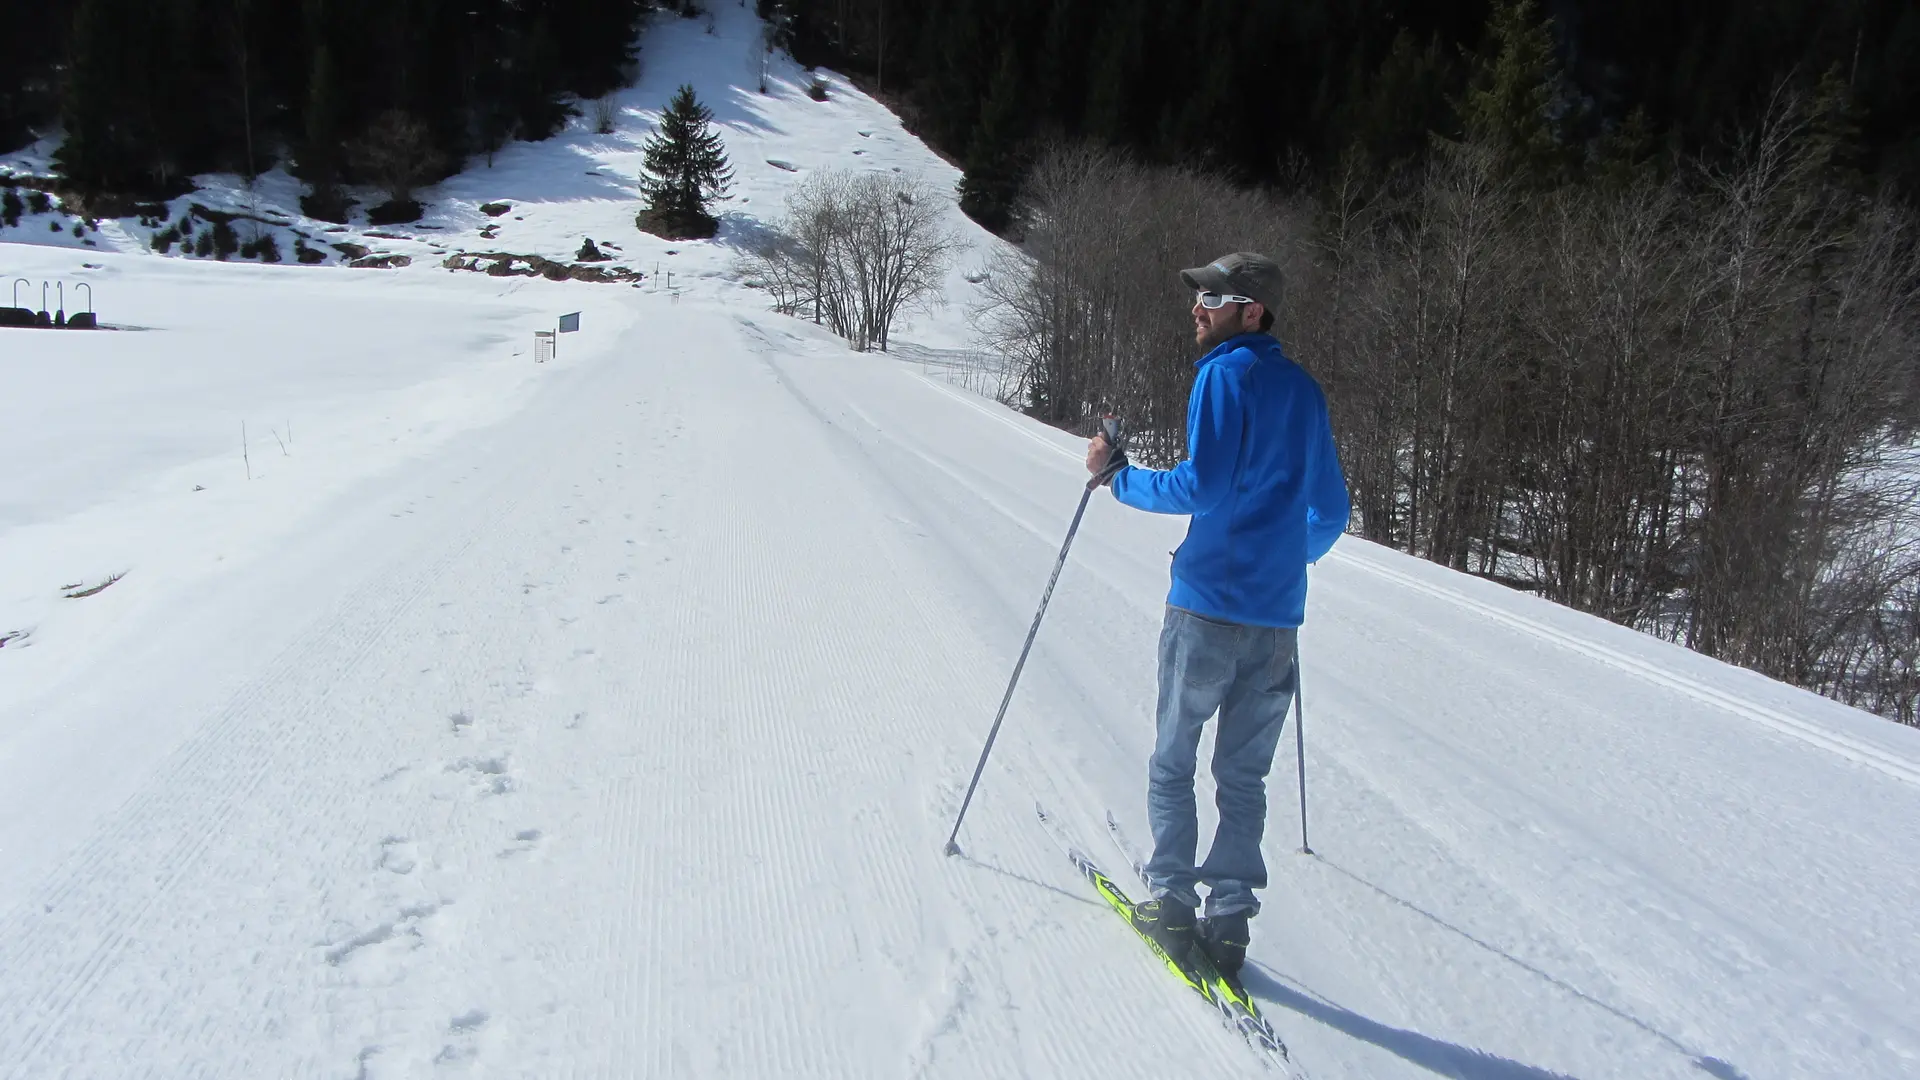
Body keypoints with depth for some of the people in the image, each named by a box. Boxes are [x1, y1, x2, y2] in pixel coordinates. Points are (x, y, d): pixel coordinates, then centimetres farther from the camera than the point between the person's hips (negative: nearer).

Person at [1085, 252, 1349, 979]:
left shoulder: (1226, 374, -8)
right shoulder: (1305, 389, 13)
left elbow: (1201, 485, -18)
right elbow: (1331, 511, 18)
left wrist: (1118, 476, -5)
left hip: (1208, 603, -6)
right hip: (1277, 617, 6)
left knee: (1173, 761, 9)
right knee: (1245, 775, 11)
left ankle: (1171, 904, 11)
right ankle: (1229, 921, 12)